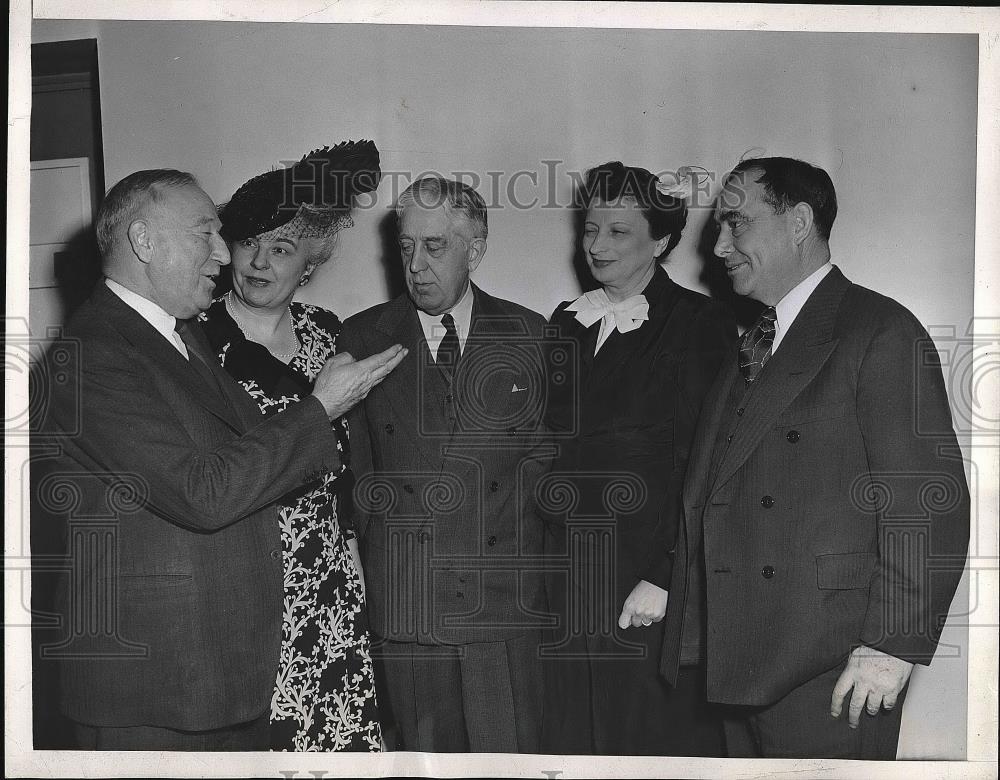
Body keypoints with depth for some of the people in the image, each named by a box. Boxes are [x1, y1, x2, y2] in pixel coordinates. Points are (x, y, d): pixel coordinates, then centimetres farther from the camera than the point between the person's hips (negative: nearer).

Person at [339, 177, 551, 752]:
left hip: (505, 596, 0)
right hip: (404, 601, 0)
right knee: (423, 753, 6)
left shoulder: (527, 333, 6)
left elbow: (544, 451, 8)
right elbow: (353, 464, 8)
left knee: (511, 755, 2)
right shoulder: (362, 338, 5)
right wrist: (379, 549, 0)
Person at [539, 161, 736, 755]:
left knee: (658, 739, 4)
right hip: (567, 584, 5)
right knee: (573, 738, 10)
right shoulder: (566, 323, 12)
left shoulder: (700, 324, -5)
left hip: (654, 593, -5)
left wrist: (663, 578, -16)